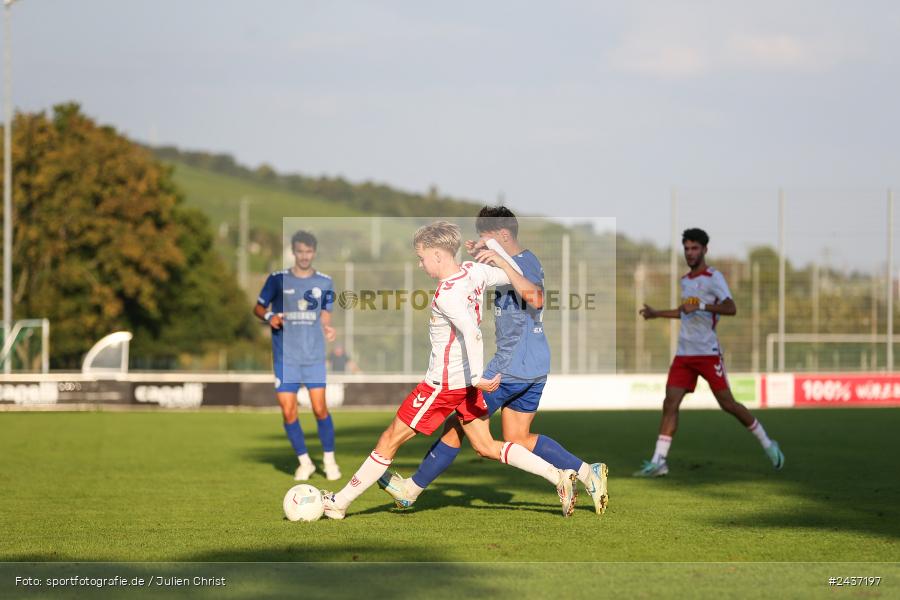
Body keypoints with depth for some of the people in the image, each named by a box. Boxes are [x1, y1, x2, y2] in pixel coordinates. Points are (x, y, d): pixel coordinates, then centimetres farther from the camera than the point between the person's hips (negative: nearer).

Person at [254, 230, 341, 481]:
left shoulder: (324, 283, 5)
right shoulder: (277, 280, 0)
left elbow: (324, 316, 12)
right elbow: (259, 307, 9)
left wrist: (328, 329, -10)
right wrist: (269, 316, -13)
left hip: (314, 356, 0)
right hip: (285, 356, 0)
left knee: (320, 408, -6)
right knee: (288, 411, -3)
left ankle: (329, 460, 11)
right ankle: (305, 462, 13)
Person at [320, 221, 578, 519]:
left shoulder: (446, 295, -24)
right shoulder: (474, 271, -1)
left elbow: (472, 333, -34)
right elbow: (518, 279, 11)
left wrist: (478, 377, -30)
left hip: (443, 383, -8)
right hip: (467, 380, 8)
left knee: (389, 441, 2)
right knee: (486, 446, 14)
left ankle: (339, 503, 10)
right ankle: (559, 477, 4)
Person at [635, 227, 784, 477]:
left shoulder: (713, 278, -8)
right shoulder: (685, 280, 17)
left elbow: (731, 308, -21)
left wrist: (701, 306, -29)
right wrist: (655, 314, 36)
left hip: (708, 352, -6)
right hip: (684, 353, 7)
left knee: (728, 404, -4)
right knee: (670, 404, -5)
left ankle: (767, 444, 14)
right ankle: (658, 461, -8)